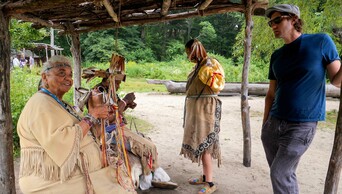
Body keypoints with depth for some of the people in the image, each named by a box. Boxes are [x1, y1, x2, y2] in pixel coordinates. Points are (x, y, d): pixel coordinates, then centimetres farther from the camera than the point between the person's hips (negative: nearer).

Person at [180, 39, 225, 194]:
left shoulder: (210, 64, -12)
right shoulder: (198, 65, 14)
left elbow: (218, 85, -20)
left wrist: (206, 73, -22)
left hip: (205, 108, -9)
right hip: (195, 108, 9)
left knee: (203, 143, -8)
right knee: (198, 142, 12)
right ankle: (205, 176, 24)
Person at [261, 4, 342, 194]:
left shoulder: (321, 42, -3)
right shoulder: (276, 56, 9)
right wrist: (265, 124, 12)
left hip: (301, 126, -5)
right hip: (274, 123, 5)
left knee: (279, 174, -3)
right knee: (285, 174, 14)